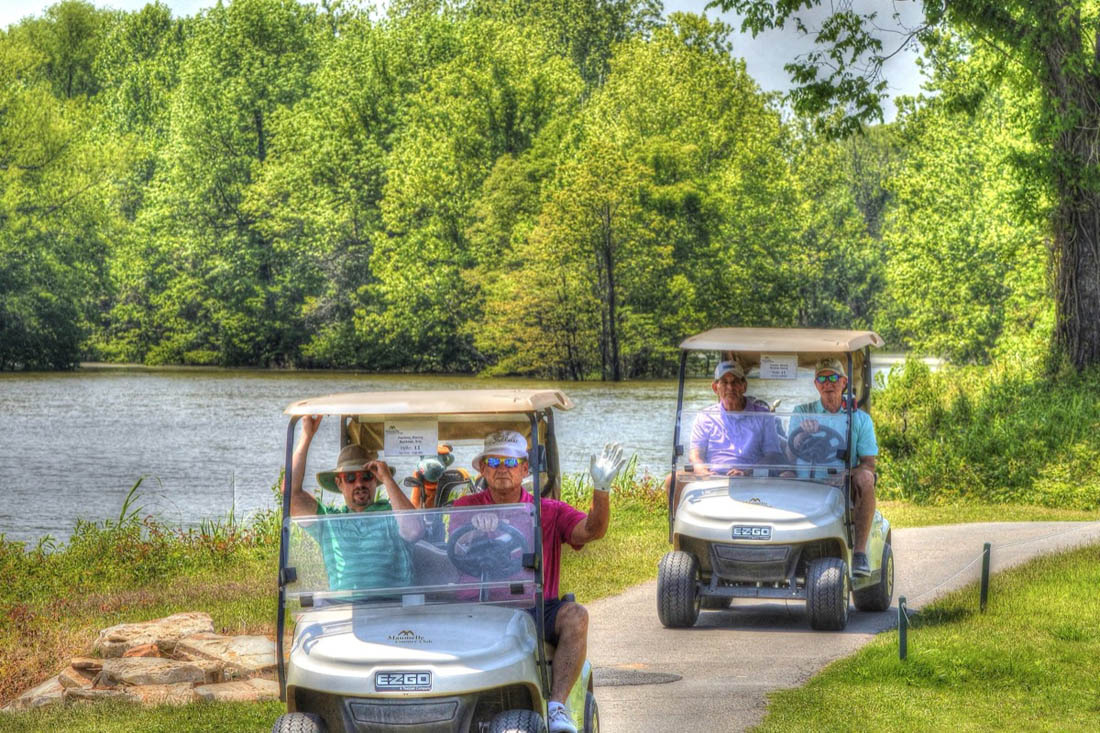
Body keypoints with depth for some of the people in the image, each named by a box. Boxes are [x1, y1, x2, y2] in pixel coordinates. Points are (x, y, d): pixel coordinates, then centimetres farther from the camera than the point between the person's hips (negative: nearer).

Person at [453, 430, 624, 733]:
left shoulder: (549, 511, 10)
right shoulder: (467, 509, 10)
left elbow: (591, 530, -6)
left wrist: (602, 488, -24)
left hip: (538, 610, 1)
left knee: (575, 615, -30)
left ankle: (557, 706, -34)